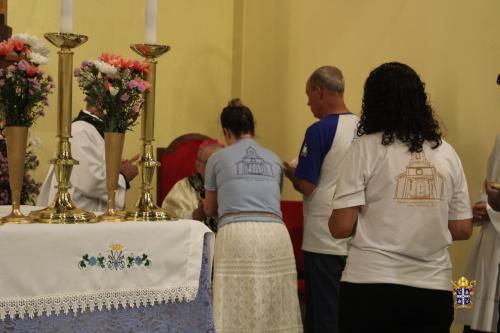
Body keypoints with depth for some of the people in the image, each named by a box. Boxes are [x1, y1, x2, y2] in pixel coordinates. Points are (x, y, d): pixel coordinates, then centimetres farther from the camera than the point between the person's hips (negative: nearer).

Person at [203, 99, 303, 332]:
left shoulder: (218, 159, 13)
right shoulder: (274, 160, 20)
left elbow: (209, 210, 26)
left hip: (236, 234, -3)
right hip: (275, 233, 3)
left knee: (237, 312, -1)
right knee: (275, 310, 6)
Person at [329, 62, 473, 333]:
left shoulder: (366, 147, -6)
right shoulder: (446, 153, 4)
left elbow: (341, 227, -10)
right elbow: (463, 229, 7)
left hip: (372, 284, -3)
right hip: (434, 290, 3)